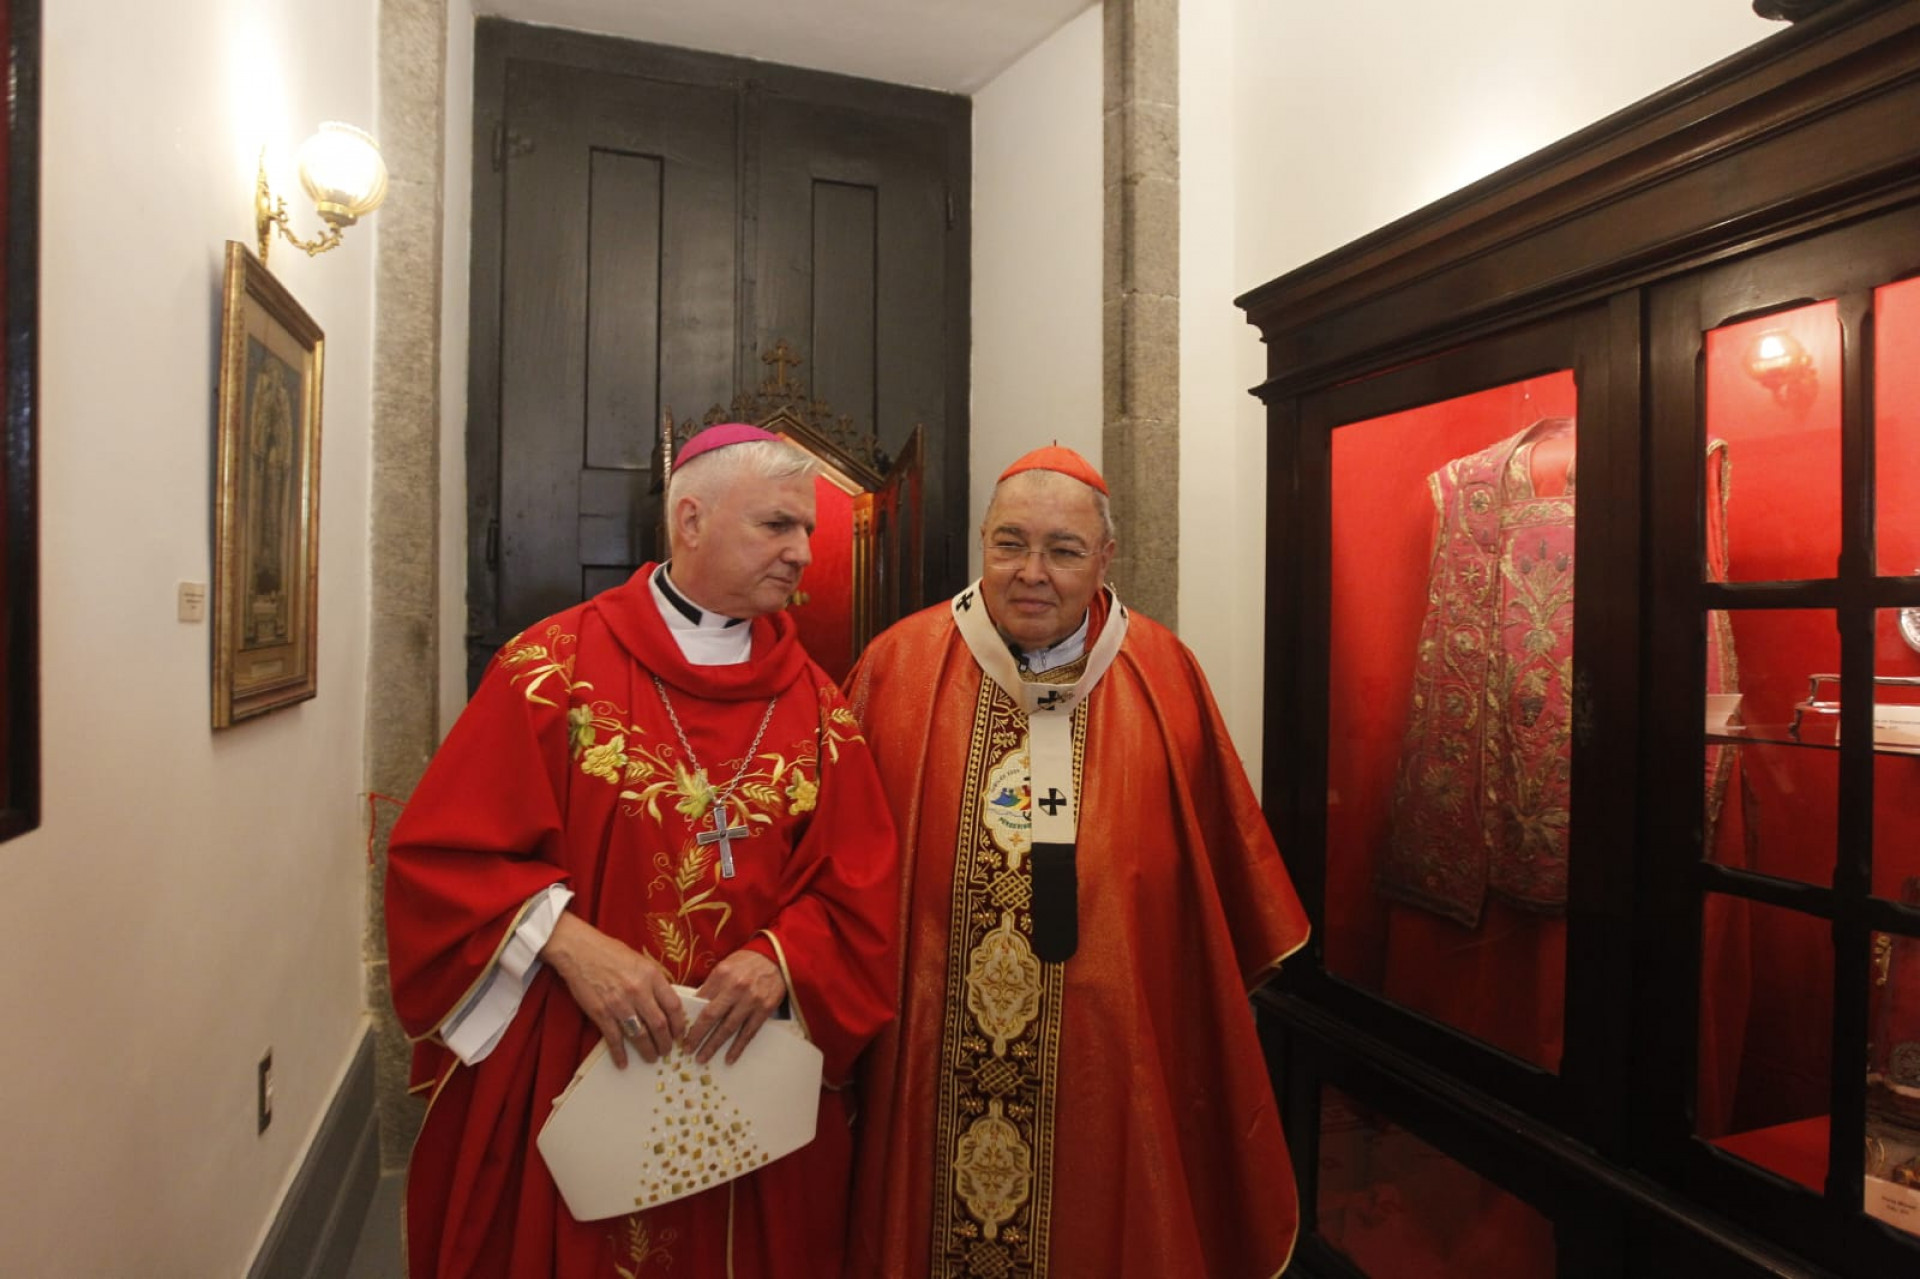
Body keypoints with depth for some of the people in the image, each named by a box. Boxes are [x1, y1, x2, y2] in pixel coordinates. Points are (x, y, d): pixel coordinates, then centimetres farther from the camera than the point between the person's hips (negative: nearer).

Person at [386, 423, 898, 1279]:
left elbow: (857, 898, 0)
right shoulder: (555, 665, -7)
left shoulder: (815, 705, 1)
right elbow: (437, 853, -8)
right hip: (563, 1087, -2)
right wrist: (567, 941, -20)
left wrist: (780, 962, -18)